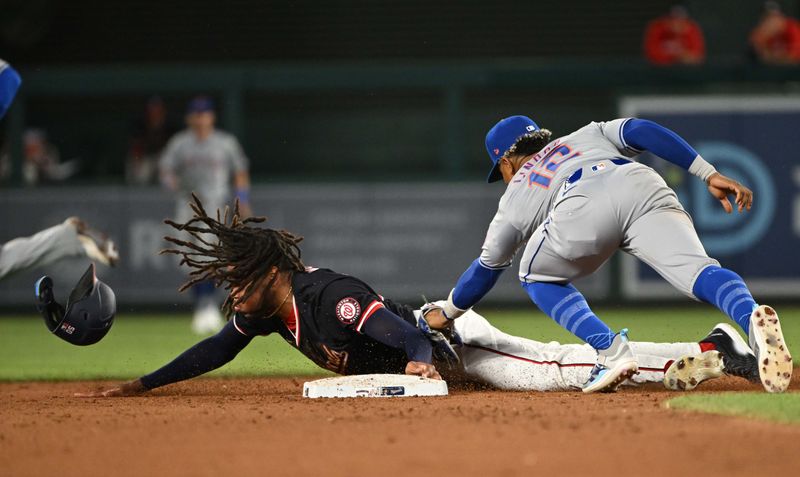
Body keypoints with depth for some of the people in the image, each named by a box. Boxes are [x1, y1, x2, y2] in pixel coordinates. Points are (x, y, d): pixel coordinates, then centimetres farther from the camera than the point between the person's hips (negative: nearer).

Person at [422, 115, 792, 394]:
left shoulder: (515, 195, 38)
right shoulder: (589, 134, 44)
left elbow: (487, 267, 46)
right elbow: (640, 130, 24)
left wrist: (447, 313, 63)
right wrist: (709, 174, 17)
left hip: (582, 207, -2)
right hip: (645, 189, 2)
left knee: (538, 277, 26)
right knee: (698, 272, -13)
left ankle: (610, 350, 3)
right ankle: (751, 318, -48)